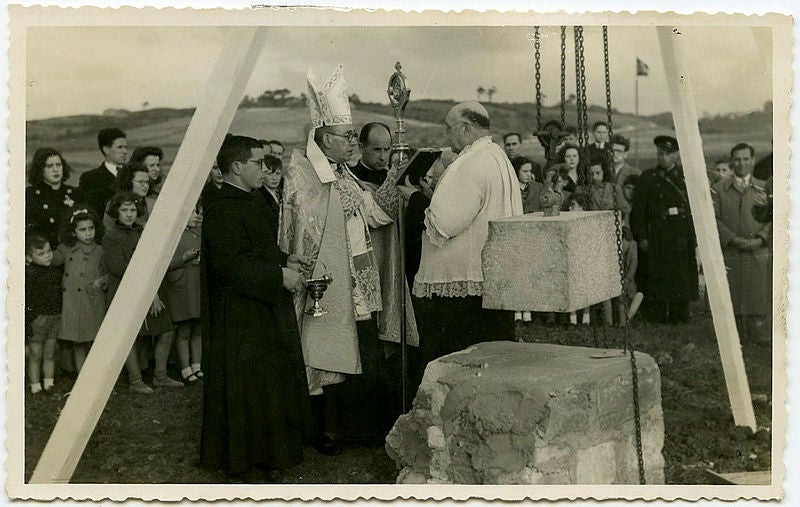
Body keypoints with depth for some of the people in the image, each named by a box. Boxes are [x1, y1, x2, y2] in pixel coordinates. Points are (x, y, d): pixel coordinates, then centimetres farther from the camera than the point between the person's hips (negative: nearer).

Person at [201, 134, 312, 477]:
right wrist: (279, 274, -22)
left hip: (263, 312, 10)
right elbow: (232, 264, -25)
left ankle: (263, 448, 29)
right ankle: (240, 456, 14)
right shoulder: (222, 212, -19)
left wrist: (285, 261, 6)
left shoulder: (247, 204, 13)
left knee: (268, 381, 16)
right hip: (240, 317, -10)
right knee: (244, 387, 0)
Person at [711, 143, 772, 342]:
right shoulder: (719, 189, 7)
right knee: (732, 303, 2)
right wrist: (734, 239, -12)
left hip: (759, 254, 1)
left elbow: (772, 219, 6)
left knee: (759, 301, 2)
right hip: (729, 255, -1)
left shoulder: (763, 189, 10)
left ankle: (760, 341, 11)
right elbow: (713, 218, -2)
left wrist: (760, 239, -11)